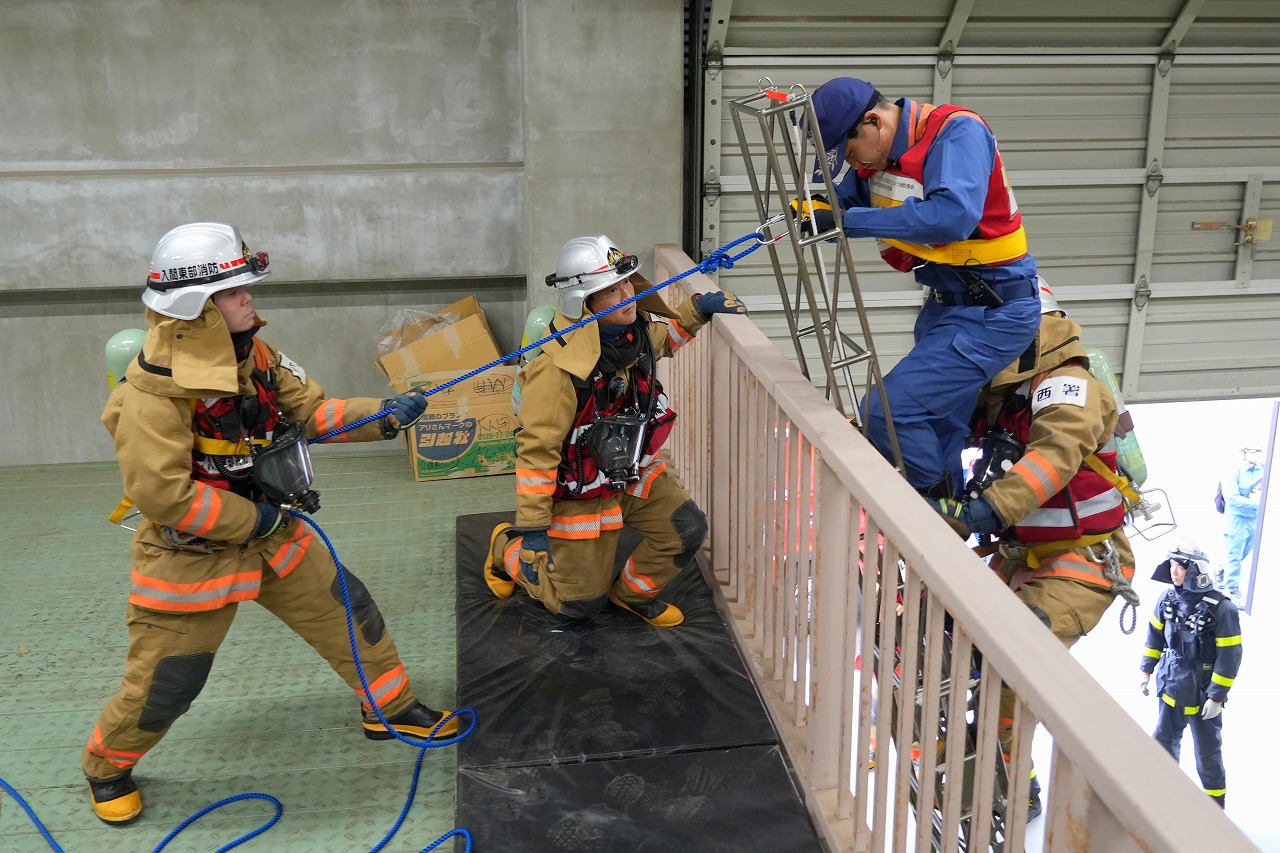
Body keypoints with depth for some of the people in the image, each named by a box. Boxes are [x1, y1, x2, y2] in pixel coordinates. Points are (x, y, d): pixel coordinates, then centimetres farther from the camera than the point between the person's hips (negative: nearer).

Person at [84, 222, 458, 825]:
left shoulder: (253, 355, -3)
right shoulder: (155, 388, -27)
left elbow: (313, 411, 3)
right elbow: (161, 494, -28)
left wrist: (382, 415, -13)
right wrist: (253, 520, -21)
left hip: (272, 534, 7)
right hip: (191, 554, -7)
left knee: (348, 613, 12)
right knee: (163, 683, 5)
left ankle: (390, 709, 34)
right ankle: (107, 766, 35)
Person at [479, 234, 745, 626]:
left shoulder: (637, 328, -10)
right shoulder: (559, 369, -33)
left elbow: (665, 336, 17)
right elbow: (536, 449, -28)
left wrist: (698, 308, -3)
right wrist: (532, 526, -24)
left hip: (631, 472, 7)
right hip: (579, 492, -6)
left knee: (687, 531, -8)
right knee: (581, 603, 6)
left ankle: (632, 591, 20)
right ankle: (507, 547, 32)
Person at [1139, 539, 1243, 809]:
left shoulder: (1222, 609, -21)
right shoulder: (1168, 599, -4)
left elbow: (1230, 656, -17)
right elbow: (1155, 635, 10)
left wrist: (1217, 696, -15)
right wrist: (1146, 670, 10)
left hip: (1203, 693, -5)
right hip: (1171, 687, 6)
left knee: (1207, 752, 8)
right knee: (1164, 740, 20)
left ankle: (1215, 804, 27)